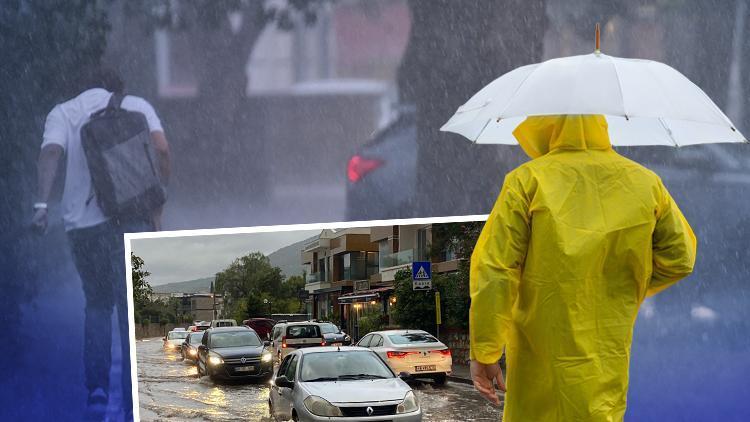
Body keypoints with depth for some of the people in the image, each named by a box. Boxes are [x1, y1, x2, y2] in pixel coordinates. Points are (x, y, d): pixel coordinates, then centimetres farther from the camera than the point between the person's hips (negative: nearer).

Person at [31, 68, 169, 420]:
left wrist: (42, 203, -14)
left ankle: (97, 388, 4)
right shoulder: (136, 105, 14)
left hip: (82, 222, 2)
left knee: (96, 305, 18)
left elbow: (50, 153, -5)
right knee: (134, 309, 4)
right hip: (130, 218, -1)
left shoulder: (62, 113, 15)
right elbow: (161, 149, -2)